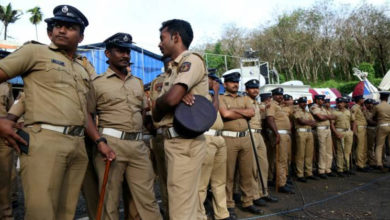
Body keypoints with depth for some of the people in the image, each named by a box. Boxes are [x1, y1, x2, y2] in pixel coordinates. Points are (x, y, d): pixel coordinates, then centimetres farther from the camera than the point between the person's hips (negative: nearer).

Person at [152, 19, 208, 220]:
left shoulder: (192, 60, -6)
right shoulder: (172, 70, 20)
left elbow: (171, 99, -23)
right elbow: (156, 114, 12)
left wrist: (157, 104, 2)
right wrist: (179, 98, -9)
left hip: (184, 141, -9)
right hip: (172, 140, 9)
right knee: (186, 202, 18)